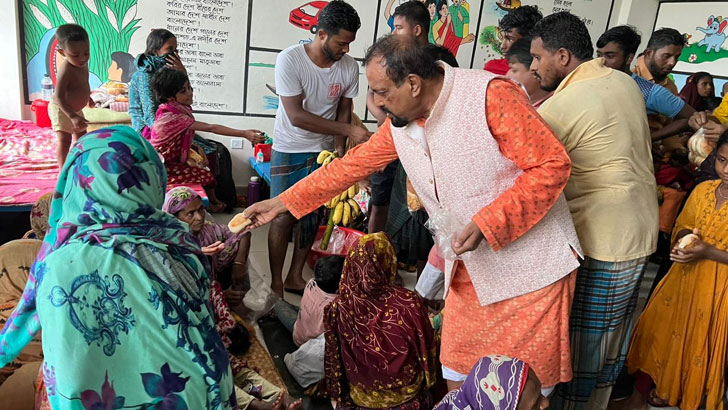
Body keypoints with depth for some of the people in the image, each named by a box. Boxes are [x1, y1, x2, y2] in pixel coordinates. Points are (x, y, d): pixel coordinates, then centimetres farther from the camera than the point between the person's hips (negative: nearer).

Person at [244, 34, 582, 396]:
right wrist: (281, 203, 13)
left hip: (530, 267, -6)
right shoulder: (398, 123, 1)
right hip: (468, 271, 6)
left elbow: (553, 164, -18)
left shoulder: (491, 95, -19)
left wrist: (487, 223, -25)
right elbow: (352, 164, 10)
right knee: (456, 378, 16)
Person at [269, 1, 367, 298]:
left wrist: (339, 151, -10)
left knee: (312, 217, 9)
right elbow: (296, 116, -24)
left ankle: (295, 277, 26)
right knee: (284, 217, 0)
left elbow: (343, 112, 2)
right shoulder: (289, 60, -20)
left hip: (324, 151, 4)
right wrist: (349, 131, -27)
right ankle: (276, 284, 15)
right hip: (290, 150, -3)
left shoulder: (349, 67, -9)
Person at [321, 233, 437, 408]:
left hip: (361, 397, 1)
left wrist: (339, 394, 8)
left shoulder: (339, 308, -23)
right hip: (407, 394, 0)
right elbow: (427, 349, -10)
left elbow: (333, 359, -10)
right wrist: (429, 380, 9)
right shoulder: (409, 302, -25)